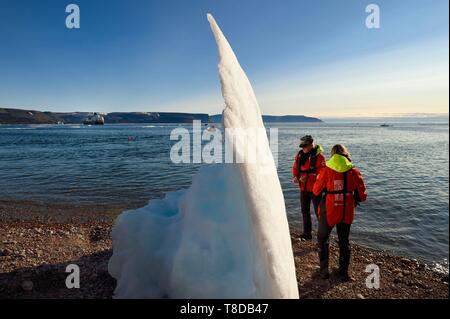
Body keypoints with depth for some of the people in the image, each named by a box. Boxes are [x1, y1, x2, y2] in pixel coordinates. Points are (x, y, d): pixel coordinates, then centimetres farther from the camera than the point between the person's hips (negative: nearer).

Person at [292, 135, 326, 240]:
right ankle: (307, 233, 31)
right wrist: (296, 176, -8)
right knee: (305, 211, 16)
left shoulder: (319, 156, -17)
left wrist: (308, 177, -30)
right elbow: (295, 167, 11)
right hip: (303, 188, 7)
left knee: (318, 212, 0)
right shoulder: (299, 155, 2)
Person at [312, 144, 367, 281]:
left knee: (323, 239, 17)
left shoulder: (326, 170, -11)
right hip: (346, 212, 2)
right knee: (344, 241, 18)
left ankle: (324, 269, 18)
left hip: (328, 212, -2)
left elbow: (316, 191, -2)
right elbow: (362, 195, -1)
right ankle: (343, 273, 26)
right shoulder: (354, 171, -6)